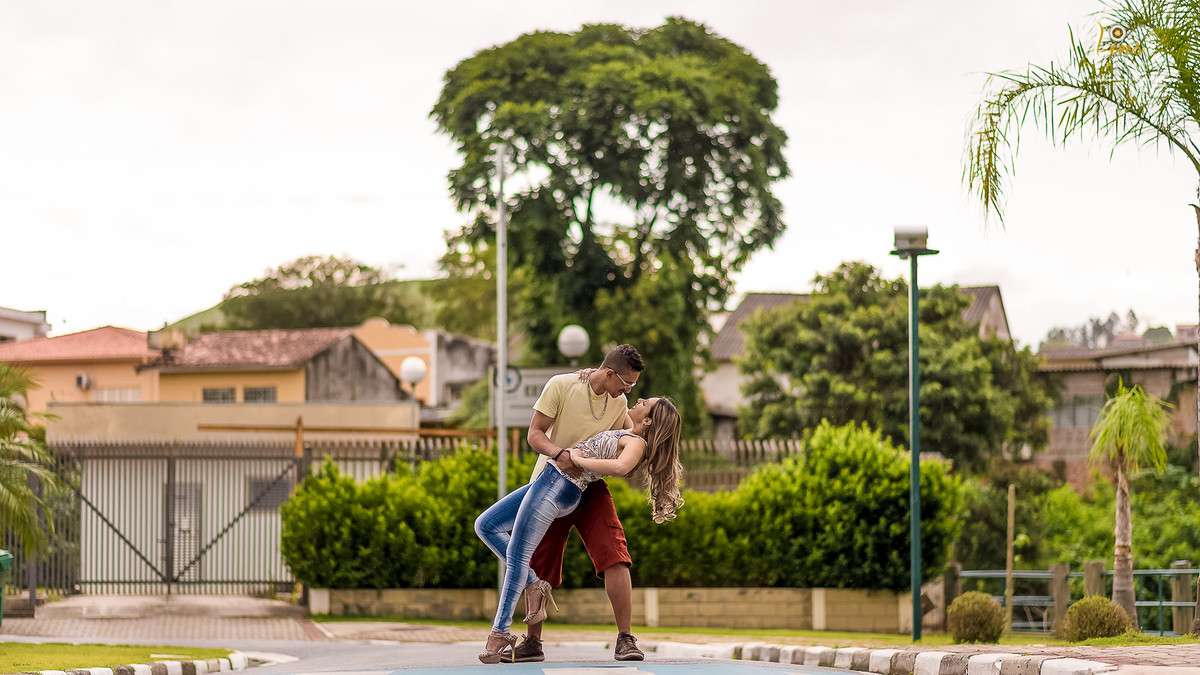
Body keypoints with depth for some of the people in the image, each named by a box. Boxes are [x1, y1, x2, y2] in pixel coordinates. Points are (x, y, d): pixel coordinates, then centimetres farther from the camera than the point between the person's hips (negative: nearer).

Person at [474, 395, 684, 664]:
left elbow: (620, 466, -33)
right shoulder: (624, 433, 17)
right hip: (549, 481, 11)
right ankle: (533, 585, 13)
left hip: (558, 488, -11)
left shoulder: (637, 443, -11)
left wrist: (579, 460, -22)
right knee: (486, 525, 12)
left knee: (517, 554, -10)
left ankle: (500, 632, -7)